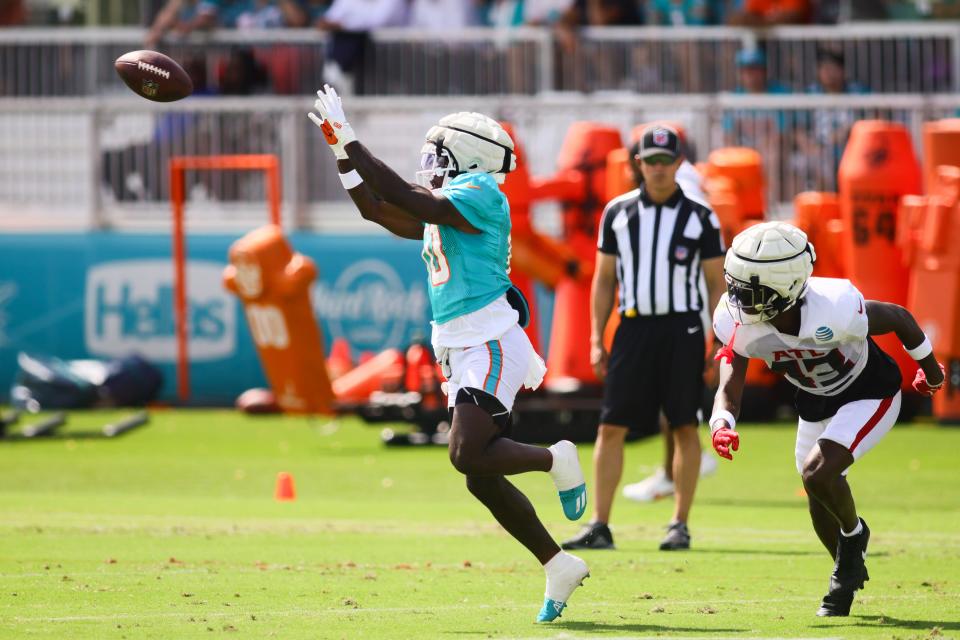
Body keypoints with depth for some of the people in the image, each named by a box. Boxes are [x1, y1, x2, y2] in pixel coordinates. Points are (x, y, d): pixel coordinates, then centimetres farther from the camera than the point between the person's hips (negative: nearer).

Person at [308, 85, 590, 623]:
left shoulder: (479, 195, -9)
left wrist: (352, 143, -17)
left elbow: (409, 201, -20)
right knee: (482, 478, 7)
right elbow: (376, 210, 26)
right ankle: (559, 566, 14)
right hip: (462, 352, 10)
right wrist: (342, 150, 19)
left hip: (491, 346, -10)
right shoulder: (444, 207, 19)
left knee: (469, 456, -22)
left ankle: (556, 460, 1)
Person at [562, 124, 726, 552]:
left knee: (685, 427, 0)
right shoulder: (617, 212, 8)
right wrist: (596, 341, 6)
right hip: (633, 327, 2)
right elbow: (604, 280, 13)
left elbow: (717, 284, 4)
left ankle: (680, 525, 7)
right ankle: (599, 526, -1)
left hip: (682, 329, -2)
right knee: (611, 427, -3)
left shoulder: (700, 218, 2)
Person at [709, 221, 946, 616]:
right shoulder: (738, 323, -26)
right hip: (817, 401, 6)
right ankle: (849, 572, 43)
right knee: (819, 500, 15)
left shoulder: (834, 310, -39)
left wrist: (930, 372, -2)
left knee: (817, 473, -24)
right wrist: (721, 426, -48)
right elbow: (729, 389, -23)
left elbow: (899, 318, -21)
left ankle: (853, 535, 8)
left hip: (869, 394, -6)